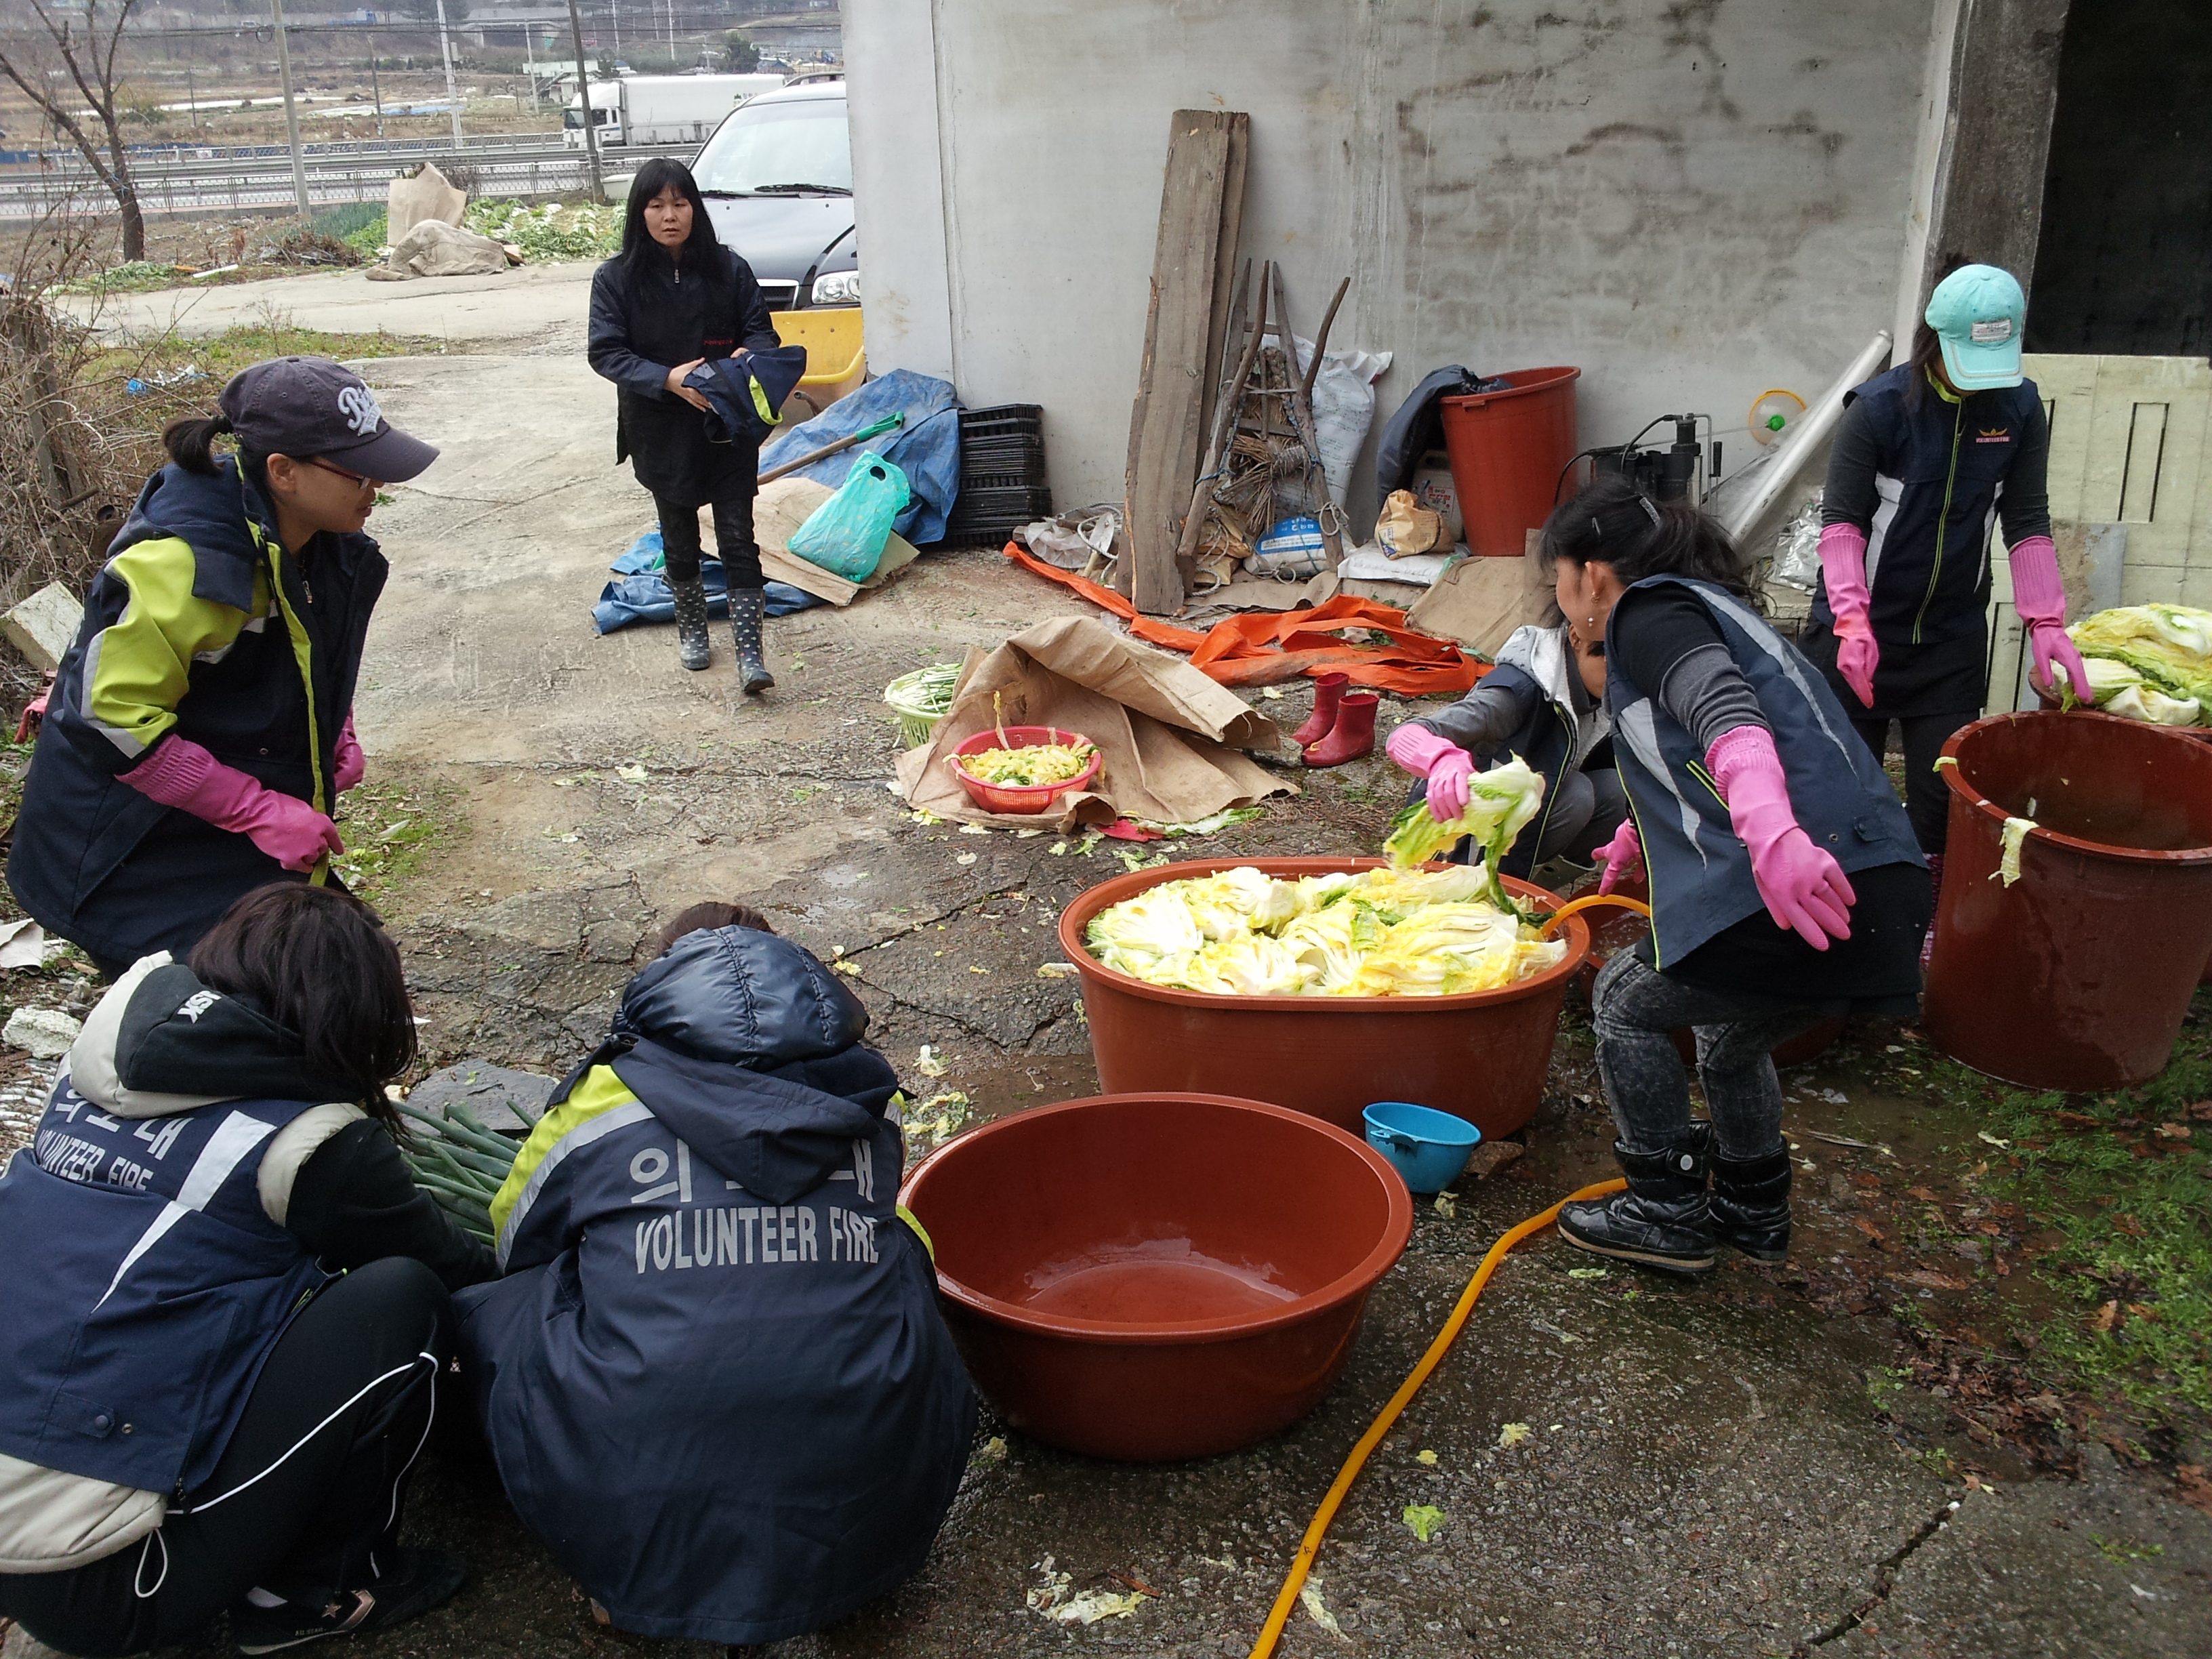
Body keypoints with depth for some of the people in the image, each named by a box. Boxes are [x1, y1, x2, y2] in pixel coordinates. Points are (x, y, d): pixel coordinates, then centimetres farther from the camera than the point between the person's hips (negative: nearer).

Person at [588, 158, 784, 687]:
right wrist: (668, 378, -25)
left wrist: (747, 354, -24)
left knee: (738, 537, -5)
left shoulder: (728, 269, -2)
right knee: (679, 537, 16)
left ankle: (750, 653, -5)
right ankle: (692, 629, 36)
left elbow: (761, 330, 1)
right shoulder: (616, 279, -4)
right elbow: (605, 351, -9)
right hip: (661, 433, 1)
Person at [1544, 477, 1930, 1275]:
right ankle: (1754, 1209, 41)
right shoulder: (1713, 609, 29)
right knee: (1731, 1038, 30)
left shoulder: (1648, 613, 0)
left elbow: (1727, 713, -22)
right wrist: (1640, 839, 63)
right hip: (1881, 889, 9)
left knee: (1626, 1000, 10)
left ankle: (1668, 1213, 17)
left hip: (1800, 891, -9)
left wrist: (1770, 835, -38)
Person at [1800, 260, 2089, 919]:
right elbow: (1841, 519, -13)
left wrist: (2046, 623, -7)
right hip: (1863, 624, -3)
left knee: (1944, 786, 5)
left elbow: (2028, 522, 1)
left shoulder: (2020, 409, -3)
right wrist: (1851, 621, -24)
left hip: (1953, 634, 3)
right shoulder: (1879, 407, -14)